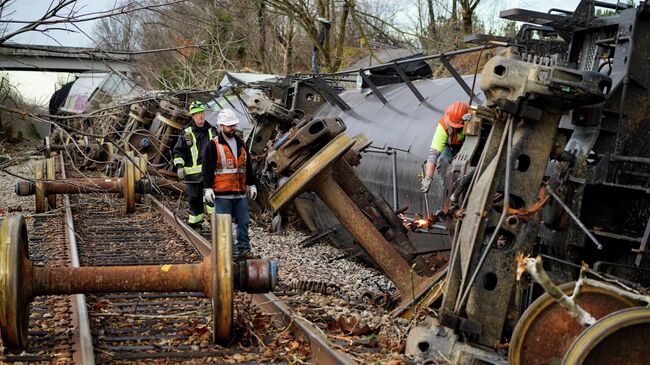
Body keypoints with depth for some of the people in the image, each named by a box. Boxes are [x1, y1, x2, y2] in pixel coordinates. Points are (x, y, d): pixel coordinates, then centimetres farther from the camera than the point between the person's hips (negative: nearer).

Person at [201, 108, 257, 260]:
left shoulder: (240, 143, 14)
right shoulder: (213, 145, -4)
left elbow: (248, 166, 20)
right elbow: (207, 169, -6)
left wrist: (252, 185, 18)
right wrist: (208, 188, -12)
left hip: (240, 192, 6)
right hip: (222, 194, -5)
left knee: (243, 222, 7)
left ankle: (243, 250, 14)